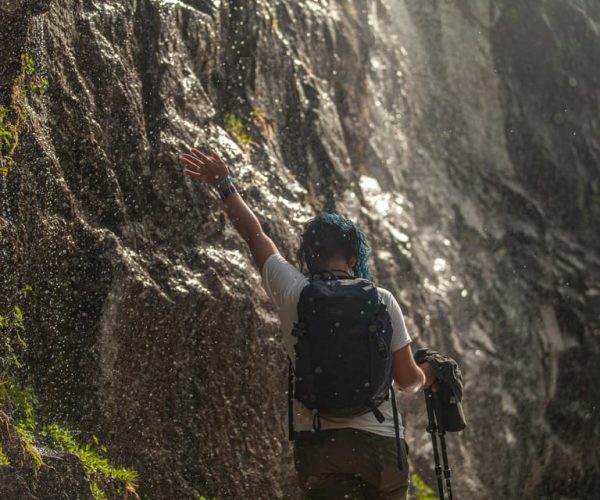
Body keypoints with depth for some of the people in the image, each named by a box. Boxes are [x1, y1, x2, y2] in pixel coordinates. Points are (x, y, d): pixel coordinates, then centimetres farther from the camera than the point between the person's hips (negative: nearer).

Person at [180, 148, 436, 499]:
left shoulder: (293, 293, -2)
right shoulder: (382, 301, -4)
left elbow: (255, 235, 14)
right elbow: (408, 380, 2)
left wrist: (225, 185, 28)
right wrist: (428, 376, 26)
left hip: (316, 445, 1)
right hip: (379, 443, -1)